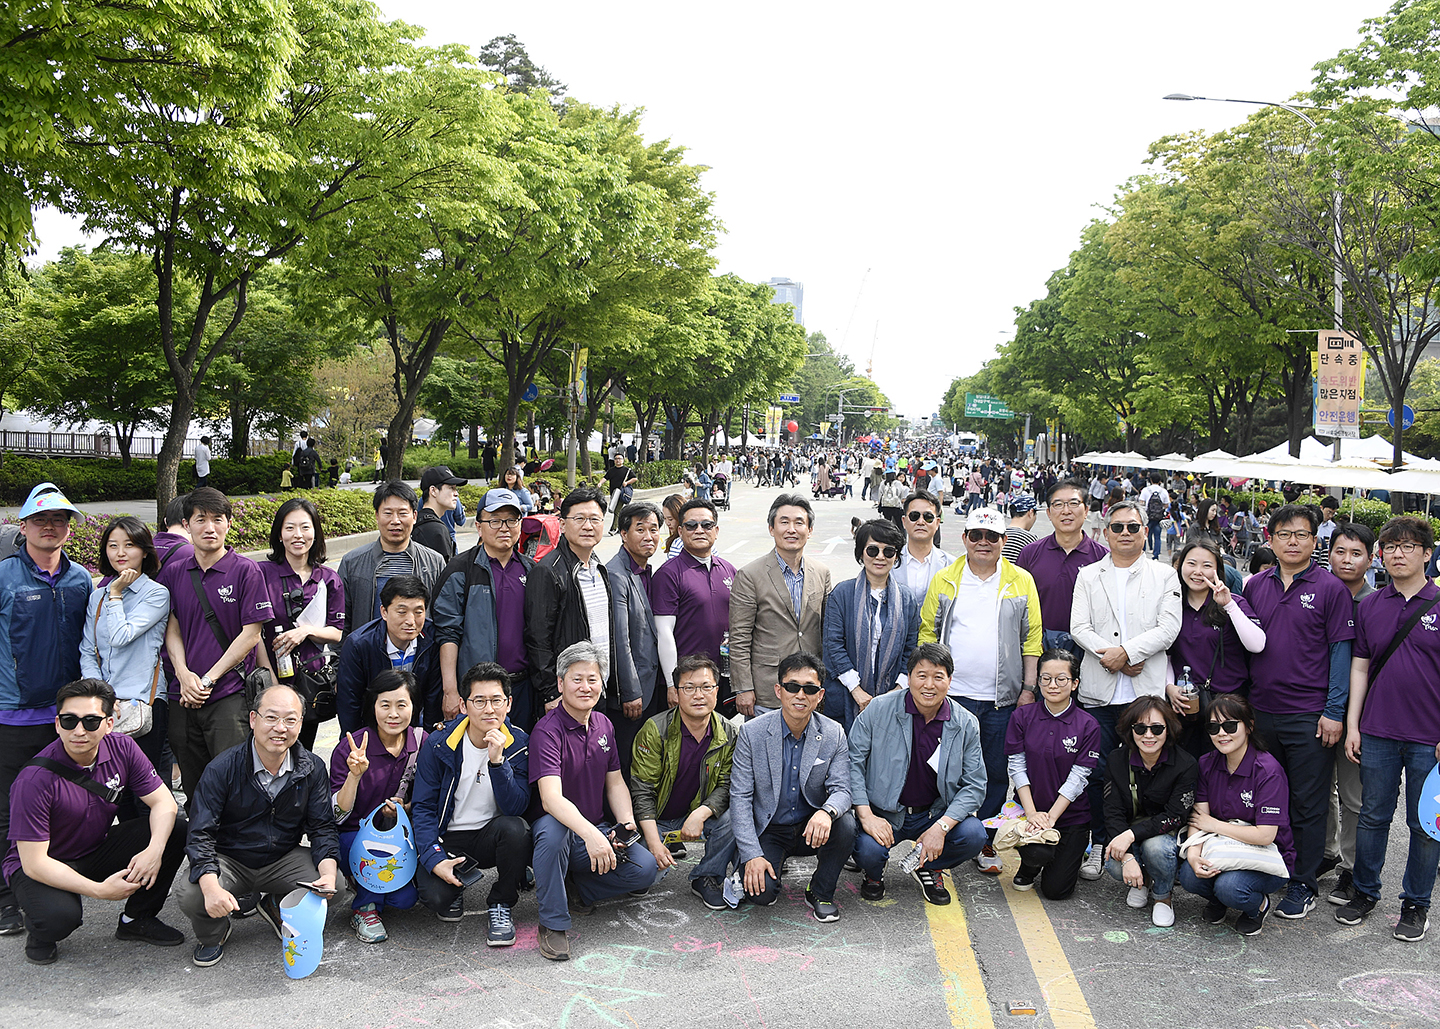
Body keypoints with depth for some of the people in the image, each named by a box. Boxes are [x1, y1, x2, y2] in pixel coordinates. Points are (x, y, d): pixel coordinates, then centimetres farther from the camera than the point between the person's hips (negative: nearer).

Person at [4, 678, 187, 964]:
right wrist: (100, 890, -33)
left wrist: (155, 849, -31)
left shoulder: (121, 748, -13)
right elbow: (33, 862, -27)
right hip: (43, 868, -5)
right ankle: (39, 932, 3)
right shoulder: (35, 779, -28)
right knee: (60, 915, -37)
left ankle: (136, 919, 3)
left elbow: (163, 802, -10)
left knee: (175, 828, -15)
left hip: (98, 851, 5)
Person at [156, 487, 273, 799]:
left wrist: (208, 679, -9)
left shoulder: (246, 570, -3)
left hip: (230, 694, -4)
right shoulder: (173, 572, 10)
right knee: (192, 784, 12)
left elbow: (251, 633, -6)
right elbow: (171, 628, 10)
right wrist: (184, 674, -7)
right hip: (184, 698, 4)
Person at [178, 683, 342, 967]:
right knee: (191, 897, -31)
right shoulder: (221, 770, -16)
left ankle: (278, 909, 12)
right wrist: (211, 887, -36)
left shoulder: (312, 769, -6)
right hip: (229, 861, -2)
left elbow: (322, 827, -4)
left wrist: (329, 872, -25)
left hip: (284, 858, 2)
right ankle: (213, 933, 8)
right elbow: (200, 835, -18)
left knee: (334, 887, -22)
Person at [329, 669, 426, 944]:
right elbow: (337, 816, -19)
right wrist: (355, 774, -35)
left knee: (405, 899, -20)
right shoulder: (349, 748, -17)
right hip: (352, 838, -4)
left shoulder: (421, 743, -7)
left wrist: (404, 808, -16)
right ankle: (364, 906, -10)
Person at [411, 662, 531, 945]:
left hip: (492, 837, 1)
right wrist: (434, 860, -18)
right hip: (449, 839, 0)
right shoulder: (438, 744, -8)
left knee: (515, 827, -34)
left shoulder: (519, 744, -9)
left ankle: (501, 904, -7)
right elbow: (423, 807, -5)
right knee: (435, 897, -27)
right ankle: (457, 884, 13)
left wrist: (497, 761, -31)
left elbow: (516, 808, -17)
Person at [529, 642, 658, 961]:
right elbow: (551, 798, -32)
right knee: (552, 829, -40)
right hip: (559, 826, -5)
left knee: (645, 868, -18)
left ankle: (580, 887, 8)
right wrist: (590, 834, -46)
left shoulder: (603, 725, 6)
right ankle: (553, 923, -21)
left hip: (596, 830, 6)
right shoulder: (547, 731, -19)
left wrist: (626, 822, -6)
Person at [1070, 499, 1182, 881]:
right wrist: (1112, 657, -12)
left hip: (1146, 691, -1)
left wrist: (1127, 651, -13)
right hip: (1098, 690, 1)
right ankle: (1097, 842, 17)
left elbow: (1169, 628, -3)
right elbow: (1079, 626, 1)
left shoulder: (1165, 576, 8)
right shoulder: (1089, 576, 11)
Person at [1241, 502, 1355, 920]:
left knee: (1307, 805, 4)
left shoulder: (1331, 589, -5)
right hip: (1260, 712, 4)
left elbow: (1340, 650, -6)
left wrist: (1334, 711, -10)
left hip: (1309, 716, -4)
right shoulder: (1255, 586, 7)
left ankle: (1303, 884, 15)